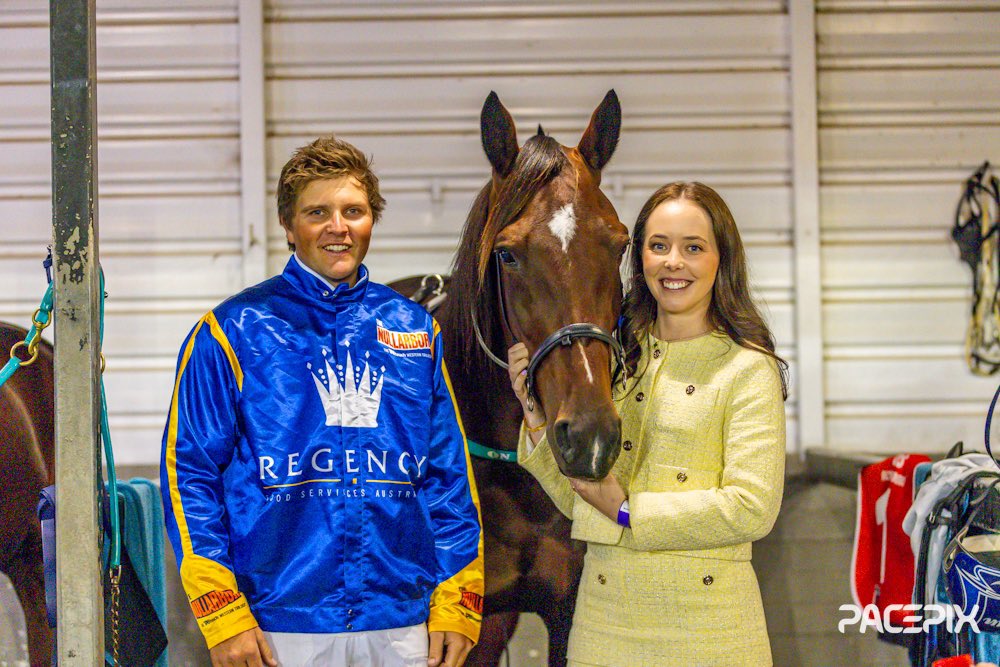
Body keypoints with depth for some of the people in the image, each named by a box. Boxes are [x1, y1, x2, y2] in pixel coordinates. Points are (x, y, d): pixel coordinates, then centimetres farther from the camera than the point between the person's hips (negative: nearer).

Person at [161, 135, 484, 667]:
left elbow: (449, 474, 12)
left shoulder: (414, 329, 11)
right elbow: (189, 471, -4)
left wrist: (455, 604, 4)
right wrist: (222, 614, -12)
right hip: (279, 623, -3)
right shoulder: (232, 332, -1)